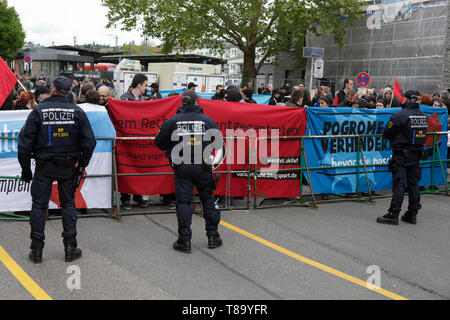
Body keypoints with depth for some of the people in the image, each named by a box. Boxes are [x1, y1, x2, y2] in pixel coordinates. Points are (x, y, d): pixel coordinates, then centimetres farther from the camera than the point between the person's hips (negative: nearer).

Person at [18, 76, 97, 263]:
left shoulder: (38, 111, -6)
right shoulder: (77, 112, -2)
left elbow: (25, 143, -6)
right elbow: (89, 141, -1)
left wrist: (26, 169, 2)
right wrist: (82, 165, 8)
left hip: (44, 166, -1)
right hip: (68, 167, 1)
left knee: (39, 205, 7)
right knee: (68, 204, 11)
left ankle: (36, 250, 11)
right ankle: (70, 247, 13)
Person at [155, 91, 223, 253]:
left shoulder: (172, 121, -1)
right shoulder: (207, 120, 0)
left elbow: (159, 143, 5)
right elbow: (219, 142, 7)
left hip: (182, 167, -1)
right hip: (203, 166, 1)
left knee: (183, 201, 4)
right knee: (208, 199, 13)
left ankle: (184, 240, 4)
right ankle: (213, 236, 19)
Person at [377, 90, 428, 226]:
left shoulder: (401, 115, -15)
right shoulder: (423, 116, 6)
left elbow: (387, 133, -10)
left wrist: (396, 136, 11)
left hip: (401, 155, -6)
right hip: (416, 155, 6)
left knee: (399, 184, -4)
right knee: (413, 184, 11)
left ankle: (393, 215, -2)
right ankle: (412, 214, 17)